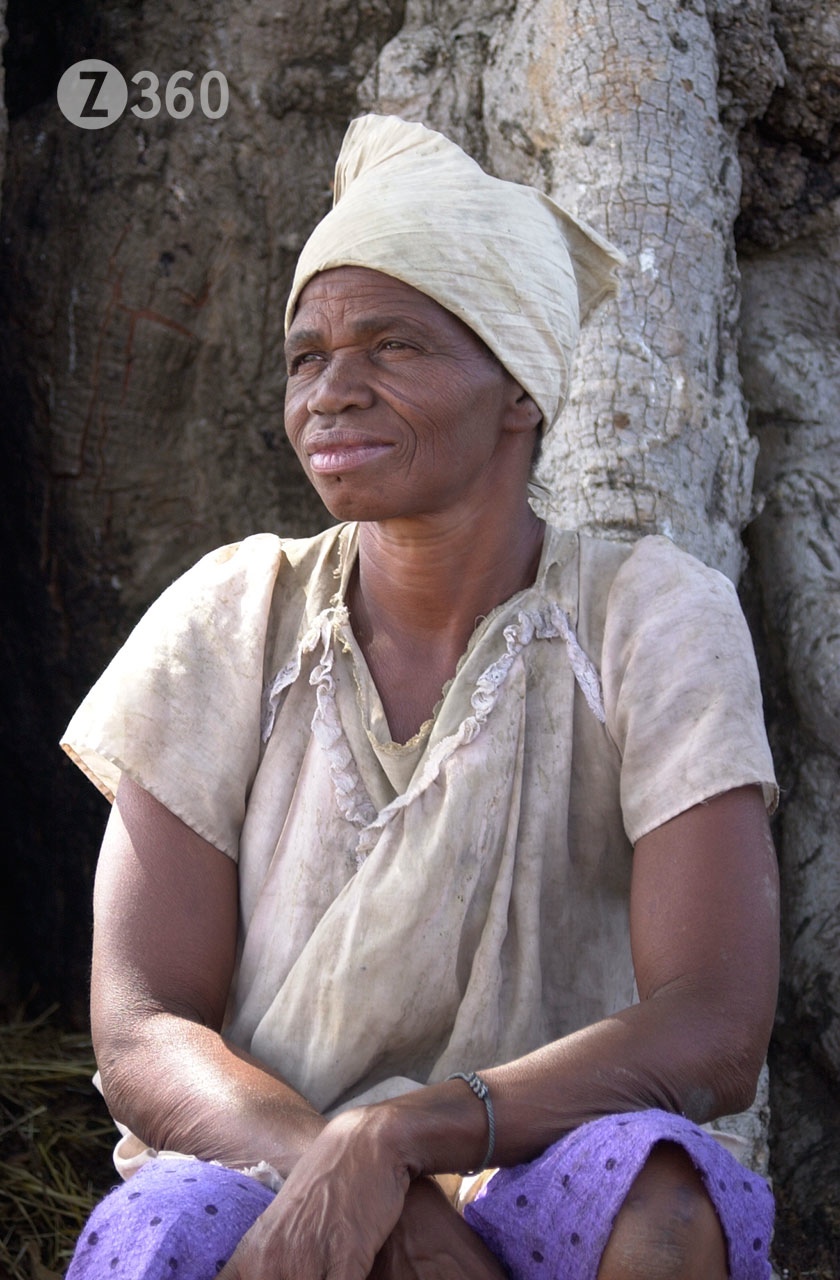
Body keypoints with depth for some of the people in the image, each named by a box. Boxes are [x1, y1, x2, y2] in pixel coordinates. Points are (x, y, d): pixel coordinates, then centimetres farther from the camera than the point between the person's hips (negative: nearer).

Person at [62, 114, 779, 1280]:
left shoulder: (653, 621, -9)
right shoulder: (232, 624, -5)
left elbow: (715, 1034, -17)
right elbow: (141, 1038, -9)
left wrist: (393, 1138, -32)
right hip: (261, 1177, 0)